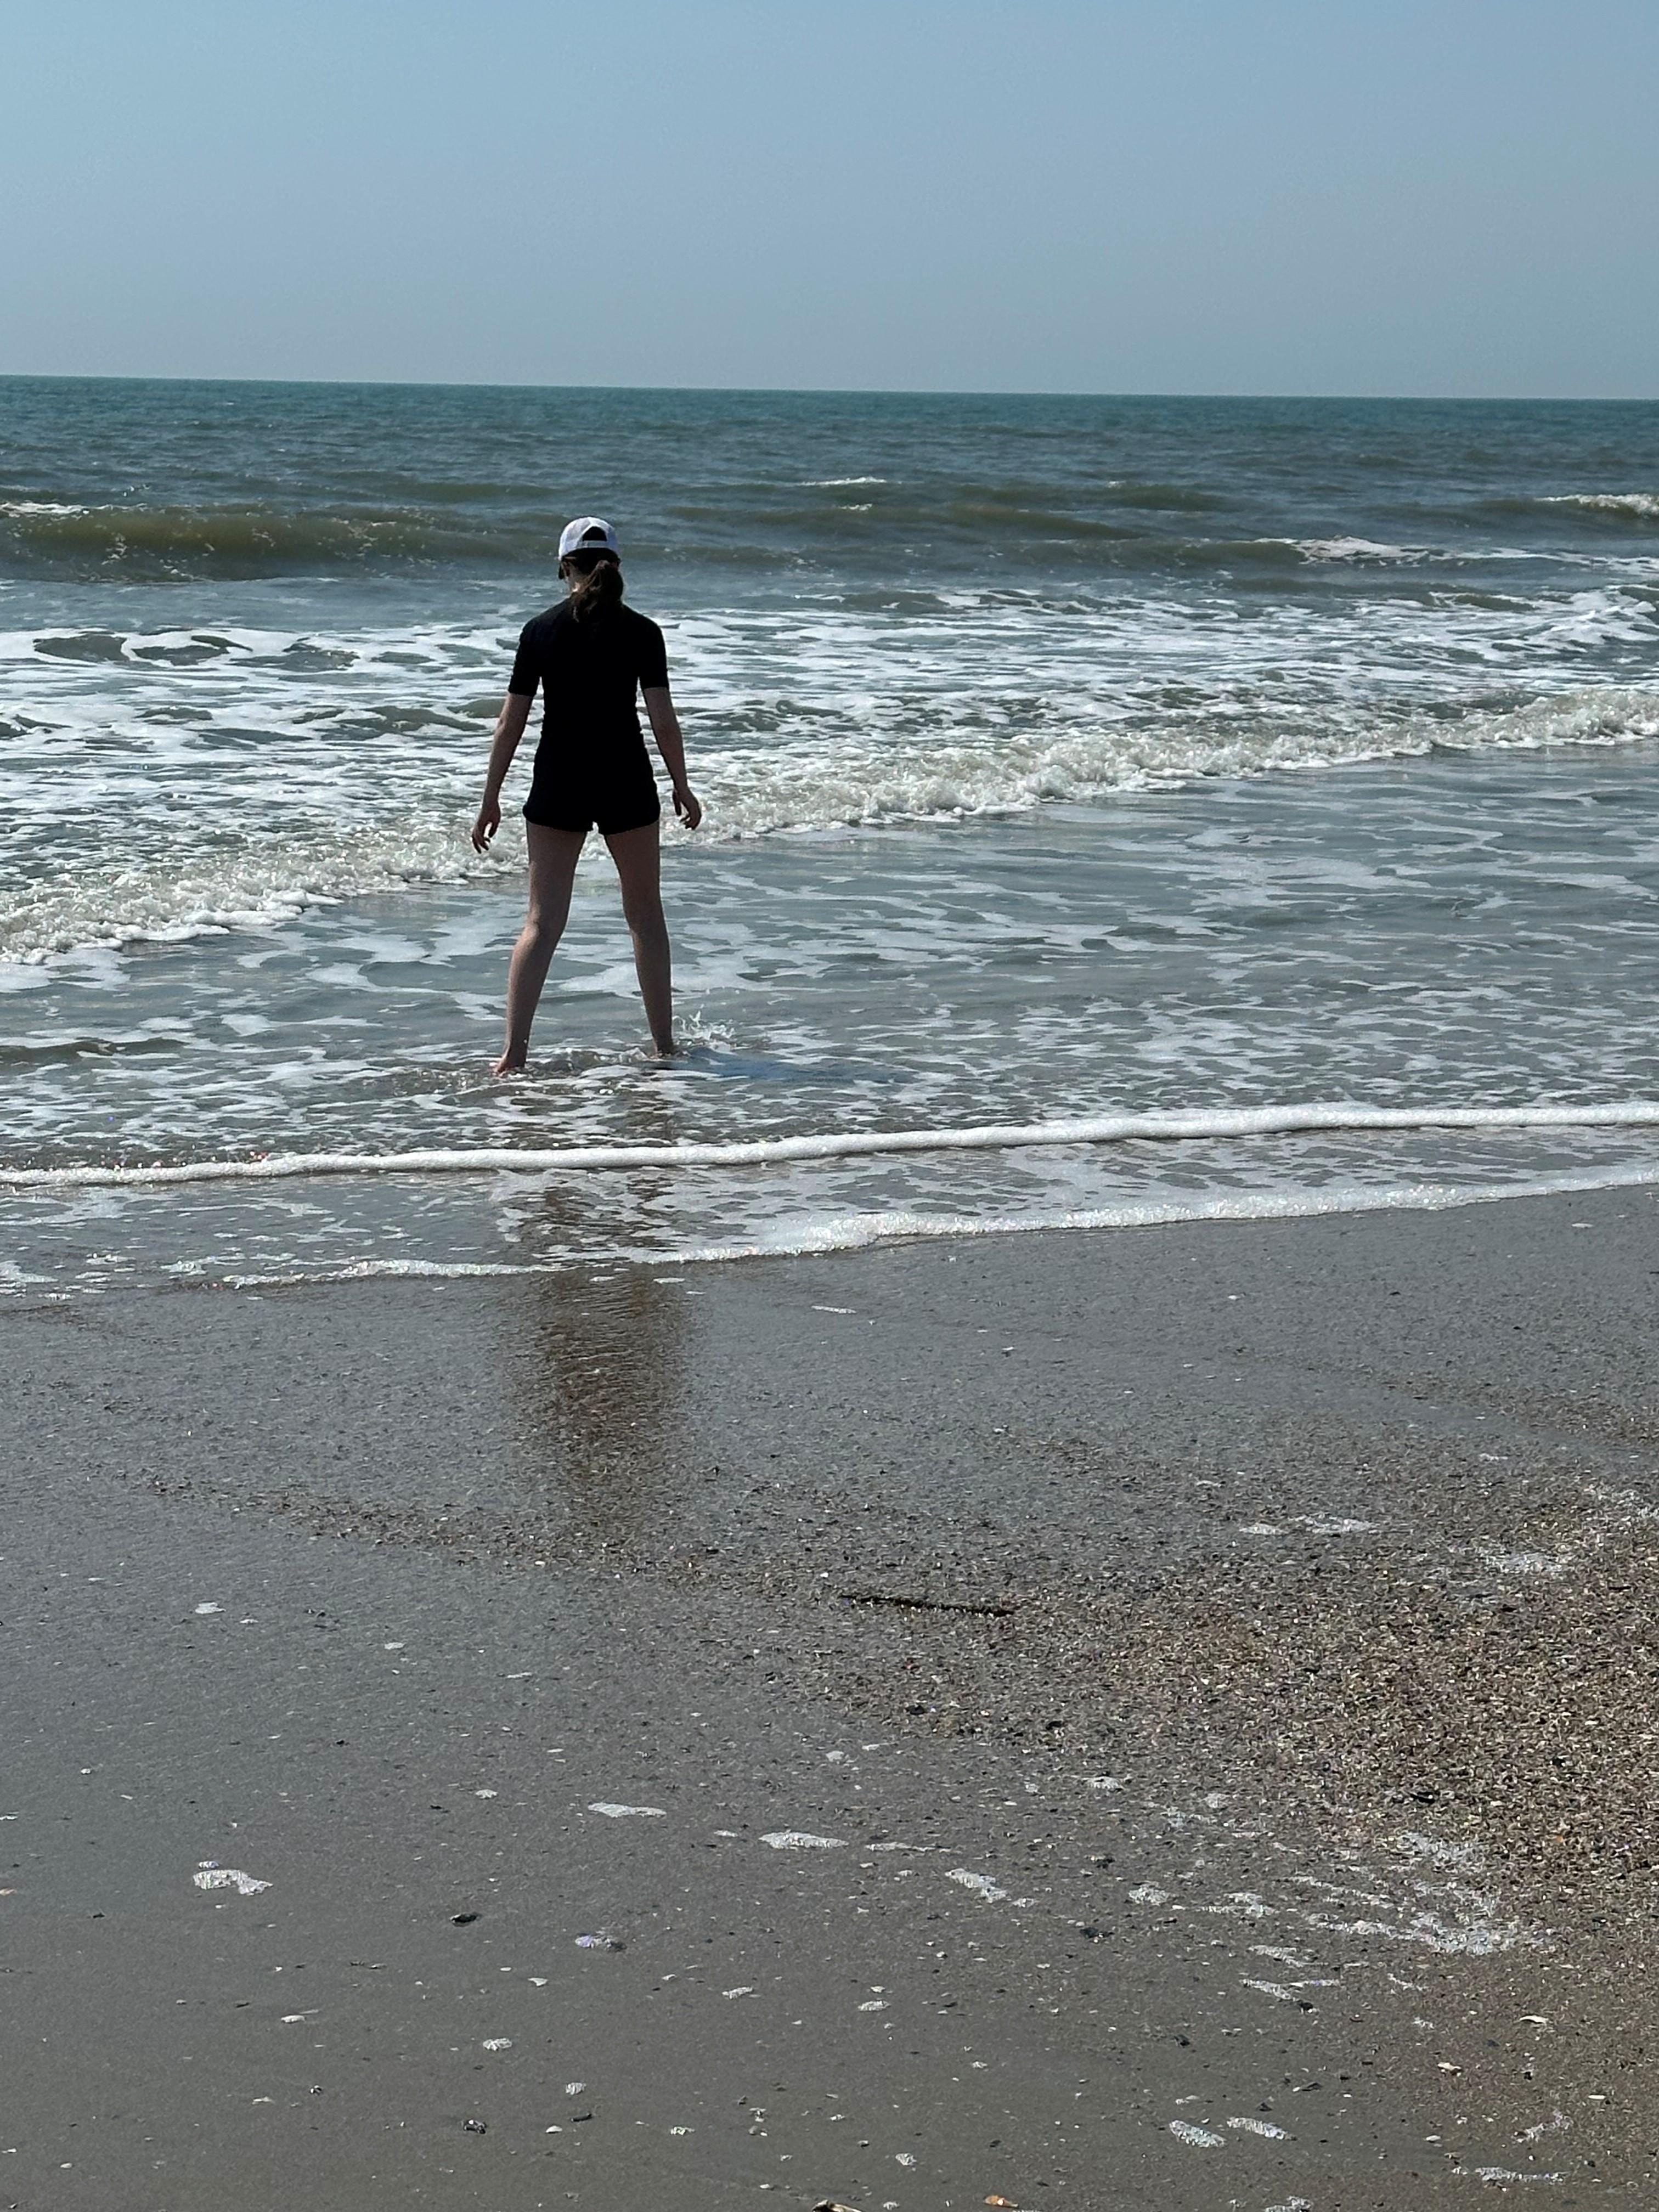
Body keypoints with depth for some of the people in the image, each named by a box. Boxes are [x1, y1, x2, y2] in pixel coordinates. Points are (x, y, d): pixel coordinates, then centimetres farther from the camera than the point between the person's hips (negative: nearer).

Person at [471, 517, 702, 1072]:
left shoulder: (541, 631, -2)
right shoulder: (641, 633, -4)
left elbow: (511, 723, -2)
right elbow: (663, 720, -7)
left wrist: (490, 799, 5)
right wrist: (682, 786, 7)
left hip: (557, 787, 0)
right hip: (626, 785, 0)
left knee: (542, 922, 1)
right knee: (644, 912, 16)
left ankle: (514, 1050, -11)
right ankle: (664, 1044, 21)